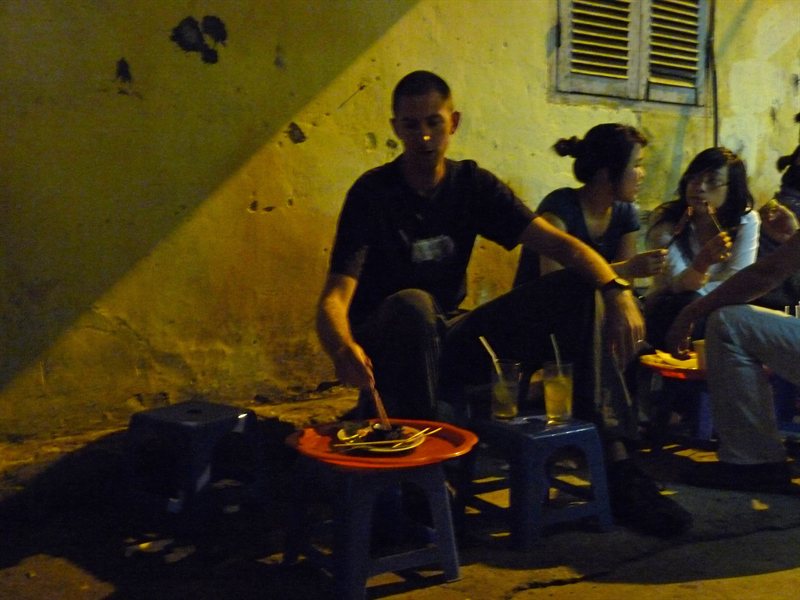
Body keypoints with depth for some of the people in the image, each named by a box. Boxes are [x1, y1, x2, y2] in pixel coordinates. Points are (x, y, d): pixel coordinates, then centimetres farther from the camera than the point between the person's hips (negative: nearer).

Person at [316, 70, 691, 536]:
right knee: (412, 304, -40)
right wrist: (344, 349, -45)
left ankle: (611, 458, -13)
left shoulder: (473, 183, 1)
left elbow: (555, 242, -9)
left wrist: (616, 288, -28)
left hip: (450, 337, 4)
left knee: (579, 289, -11)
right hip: (391, 346, -4)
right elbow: (335, 296, -22)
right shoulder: (373, 193, -10)